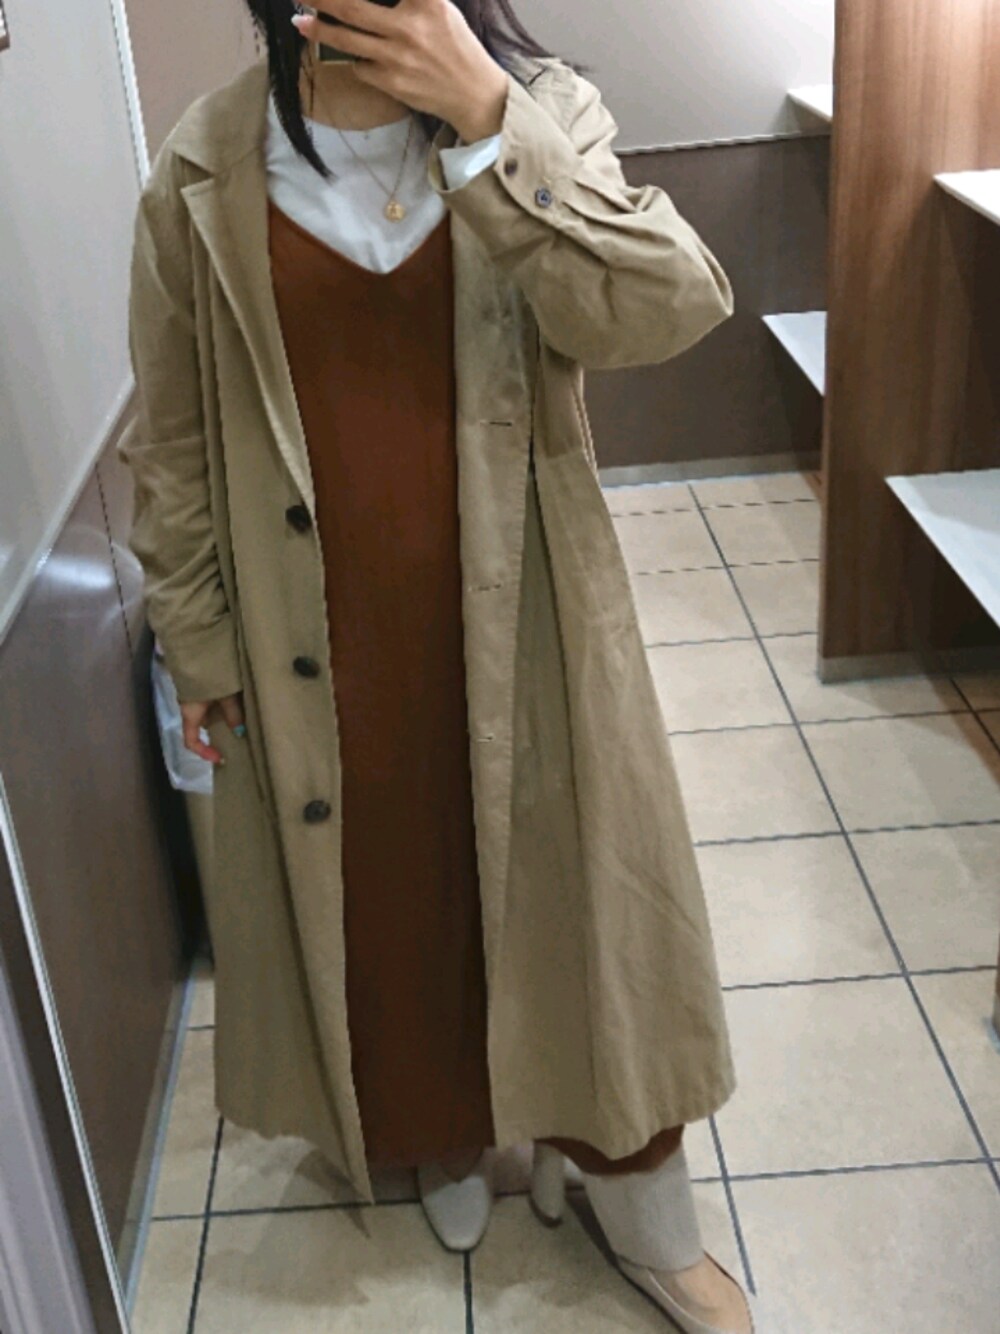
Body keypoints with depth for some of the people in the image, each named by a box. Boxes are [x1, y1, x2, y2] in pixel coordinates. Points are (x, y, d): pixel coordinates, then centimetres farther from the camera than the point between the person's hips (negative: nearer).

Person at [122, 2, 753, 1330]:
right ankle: (440, 1136, 50)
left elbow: (669, 311, -21)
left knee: (568, 885, 12)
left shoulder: (539, 110, -6)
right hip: (324, 640, 1)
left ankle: (644, 1216, 36)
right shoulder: (207, 170, -5)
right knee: (378, 901, 18)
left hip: (520, 619, 0)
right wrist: (199, 648, 4)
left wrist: (488, 120, -28)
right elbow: (174, 443, 1)